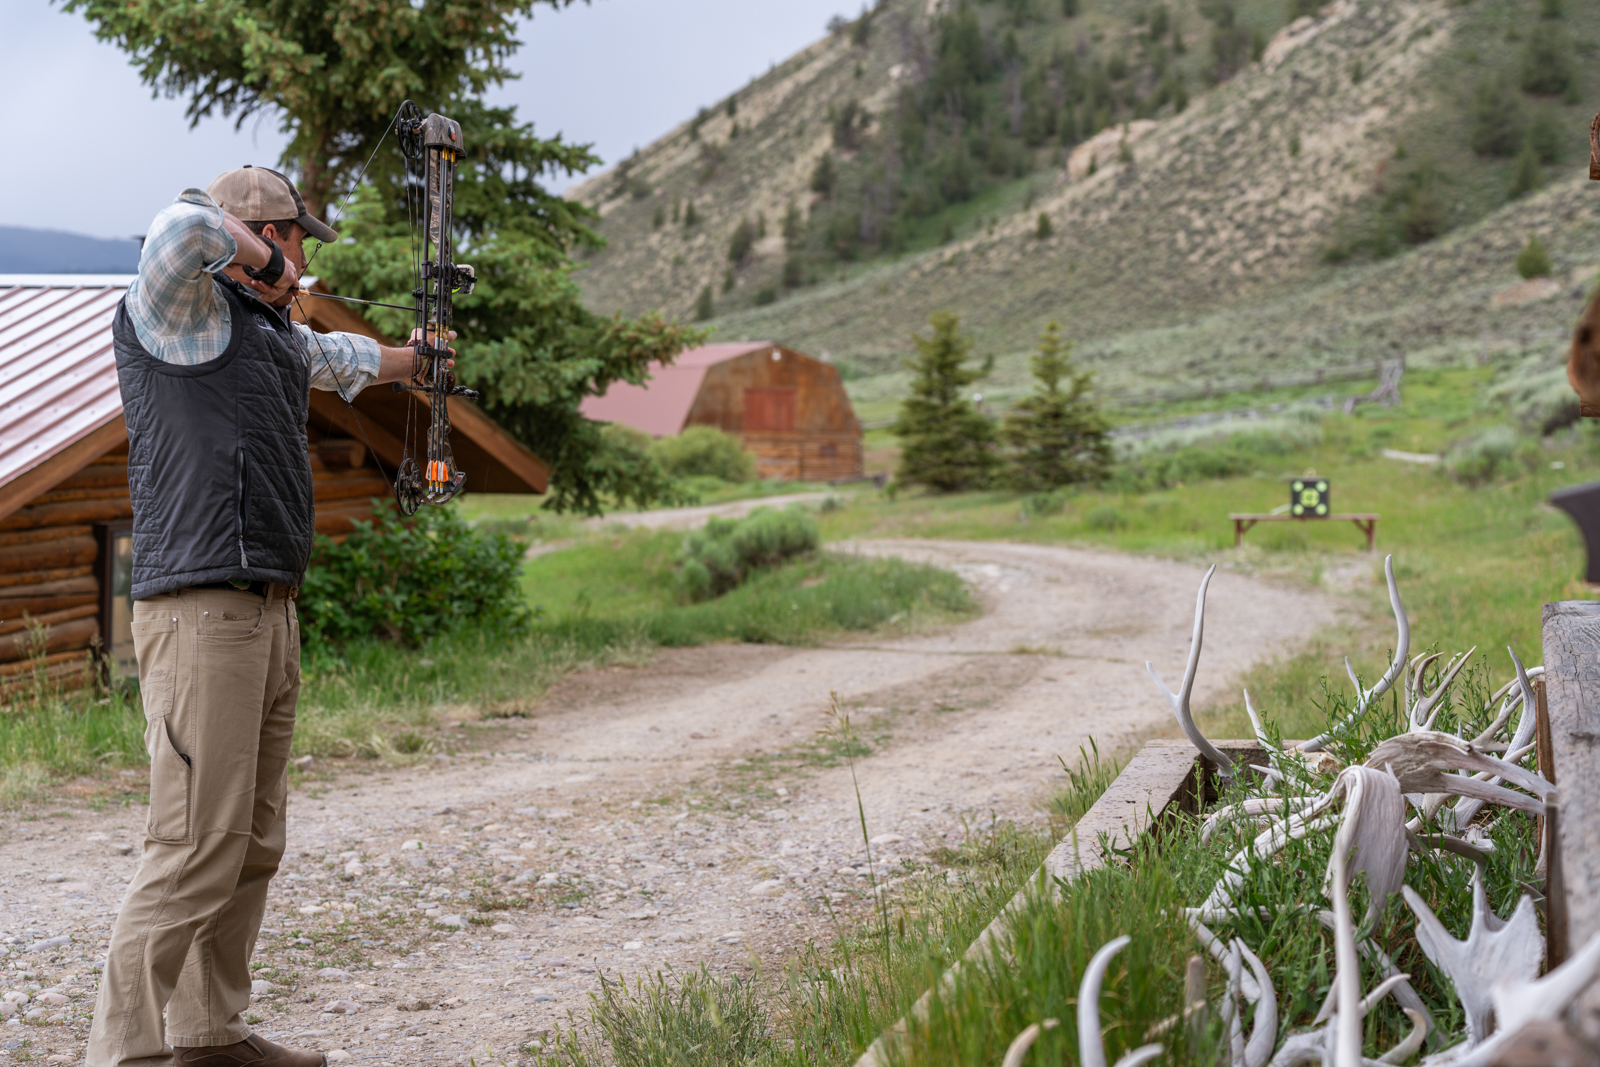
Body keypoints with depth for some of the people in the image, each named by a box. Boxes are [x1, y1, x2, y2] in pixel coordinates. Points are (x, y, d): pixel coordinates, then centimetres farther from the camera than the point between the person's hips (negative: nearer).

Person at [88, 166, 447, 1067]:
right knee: (200, 842, -13)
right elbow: (184, 227, -26)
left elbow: (339, 358, 45)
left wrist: (410, 359, 61)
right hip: (201, 611, -10)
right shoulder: (183, 310, -4)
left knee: (255, 844, 13)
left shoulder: (273, 332, 22)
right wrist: (264, 264, -8)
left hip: (269, 613, 10)